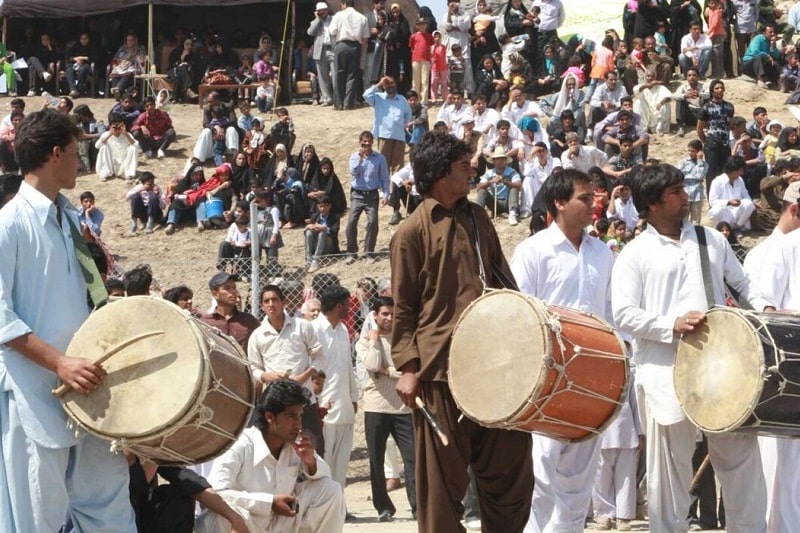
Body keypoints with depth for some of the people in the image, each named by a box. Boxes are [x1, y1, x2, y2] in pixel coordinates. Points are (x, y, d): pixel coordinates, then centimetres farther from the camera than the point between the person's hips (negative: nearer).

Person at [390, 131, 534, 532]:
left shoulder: (477, 219, 14)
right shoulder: (412, 232, -4)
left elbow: (503, 282, 20)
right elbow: (403, 307, -4)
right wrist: (407, 368, -10)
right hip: (441, 367, -5)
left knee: (510, 466, 8)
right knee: (443, 476, 2)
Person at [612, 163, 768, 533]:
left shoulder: (711, 240, 14)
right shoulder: (635, 254, 0)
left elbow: (743, 284, 20)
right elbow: (623, 314, -7)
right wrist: (672, 326, -19)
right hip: (666, 375, -4)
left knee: (741, 455, 6)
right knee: (670, 467, 2)